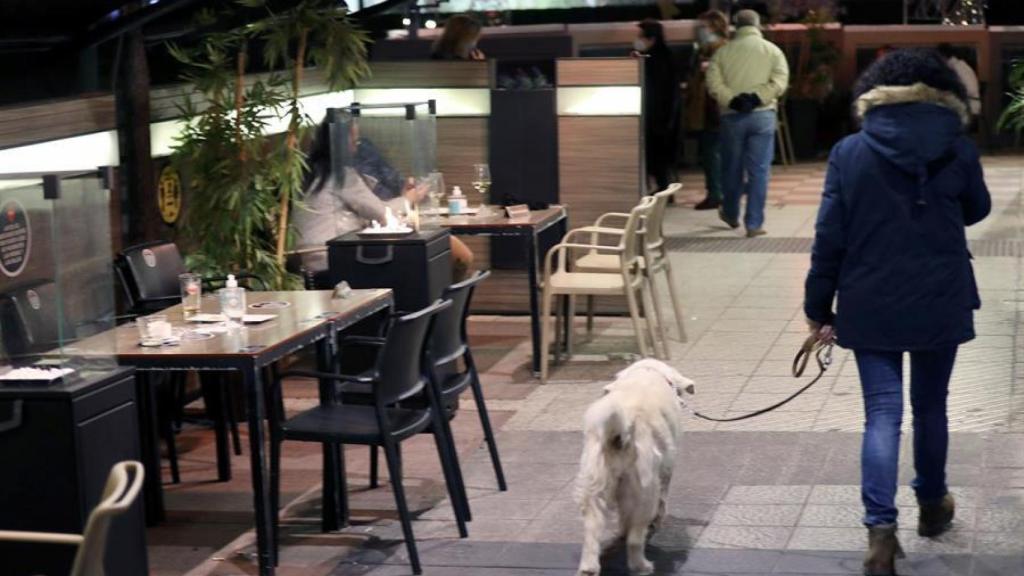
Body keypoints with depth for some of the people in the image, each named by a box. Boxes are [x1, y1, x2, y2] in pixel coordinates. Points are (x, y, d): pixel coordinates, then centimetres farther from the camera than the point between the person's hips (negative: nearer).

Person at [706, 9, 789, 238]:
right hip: (762, 115, -2)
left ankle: (731, 214, 33)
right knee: (759, 170, -1)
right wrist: (757, 98, -13)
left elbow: (714, 83, -5)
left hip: (732, 115, 2)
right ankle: (754, 223, -4)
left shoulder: (723, 51, 6)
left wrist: (731, 100, -11)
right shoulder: (772, 50, 3)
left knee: (732, 167, 16)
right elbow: (780, 80, -10)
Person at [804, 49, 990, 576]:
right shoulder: (958, 151, -4)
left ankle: (881, 528, -11)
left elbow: (829, 236, -4)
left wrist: (818, 306, 3)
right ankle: (931, 504, 35)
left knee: (882, 413, 1)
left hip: (871, 306, -1)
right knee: (930, 405, 18)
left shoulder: (850, 153, -5)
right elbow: (976, 211, 16)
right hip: (941, 303, 1)